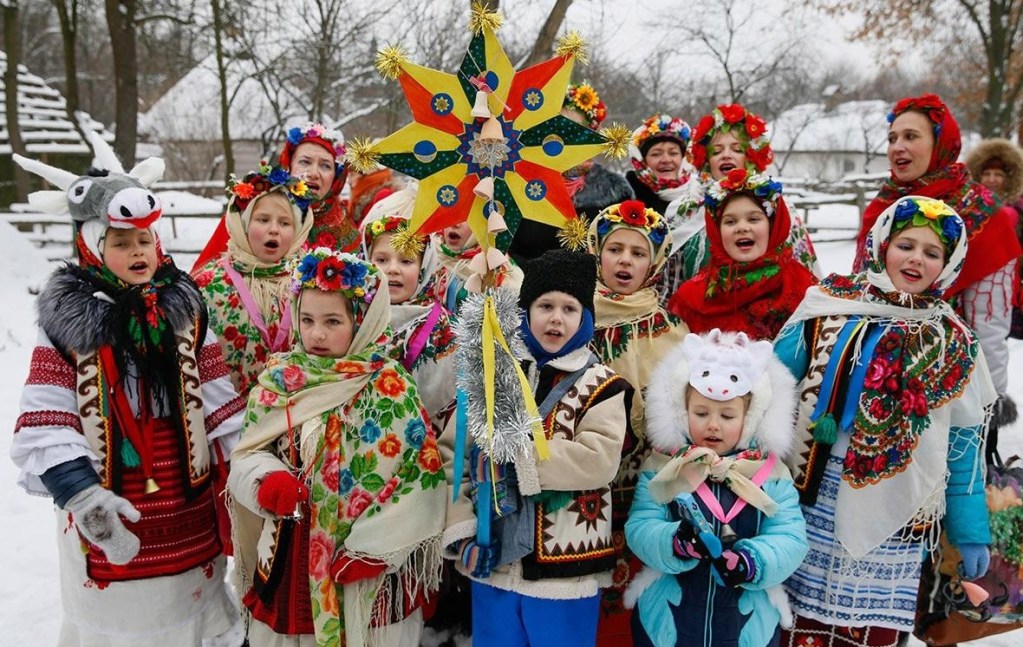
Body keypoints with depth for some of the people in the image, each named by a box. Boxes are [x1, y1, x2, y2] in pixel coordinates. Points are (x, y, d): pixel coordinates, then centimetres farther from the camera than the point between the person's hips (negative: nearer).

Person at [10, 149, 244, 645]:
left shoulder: (184, 309, 2)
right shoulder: (68, 320, -7)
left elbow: (218, 399, 2)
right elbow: (45, 423, -12)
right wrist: (81, 493, -23)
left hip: (188, 506, 2)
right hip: (110, 509, -2)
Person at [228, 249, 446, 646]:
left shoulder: (387, 386, -10)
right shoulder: (278, 378, 2)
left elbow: (413, 476, -12)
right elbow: (245, 455, 4)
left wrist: (369, 550, -15)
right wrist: (266, 480, -18)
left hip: (364, 561, -3)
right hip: (289, 553, 3)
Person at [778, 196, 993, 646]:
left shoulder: (954, 345, 5)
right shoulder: (827, 308, 0)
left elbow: (965, 444, 8)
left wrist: (970, 531, 8)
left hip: (892, 520, 1)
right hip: (812, 503, -1)